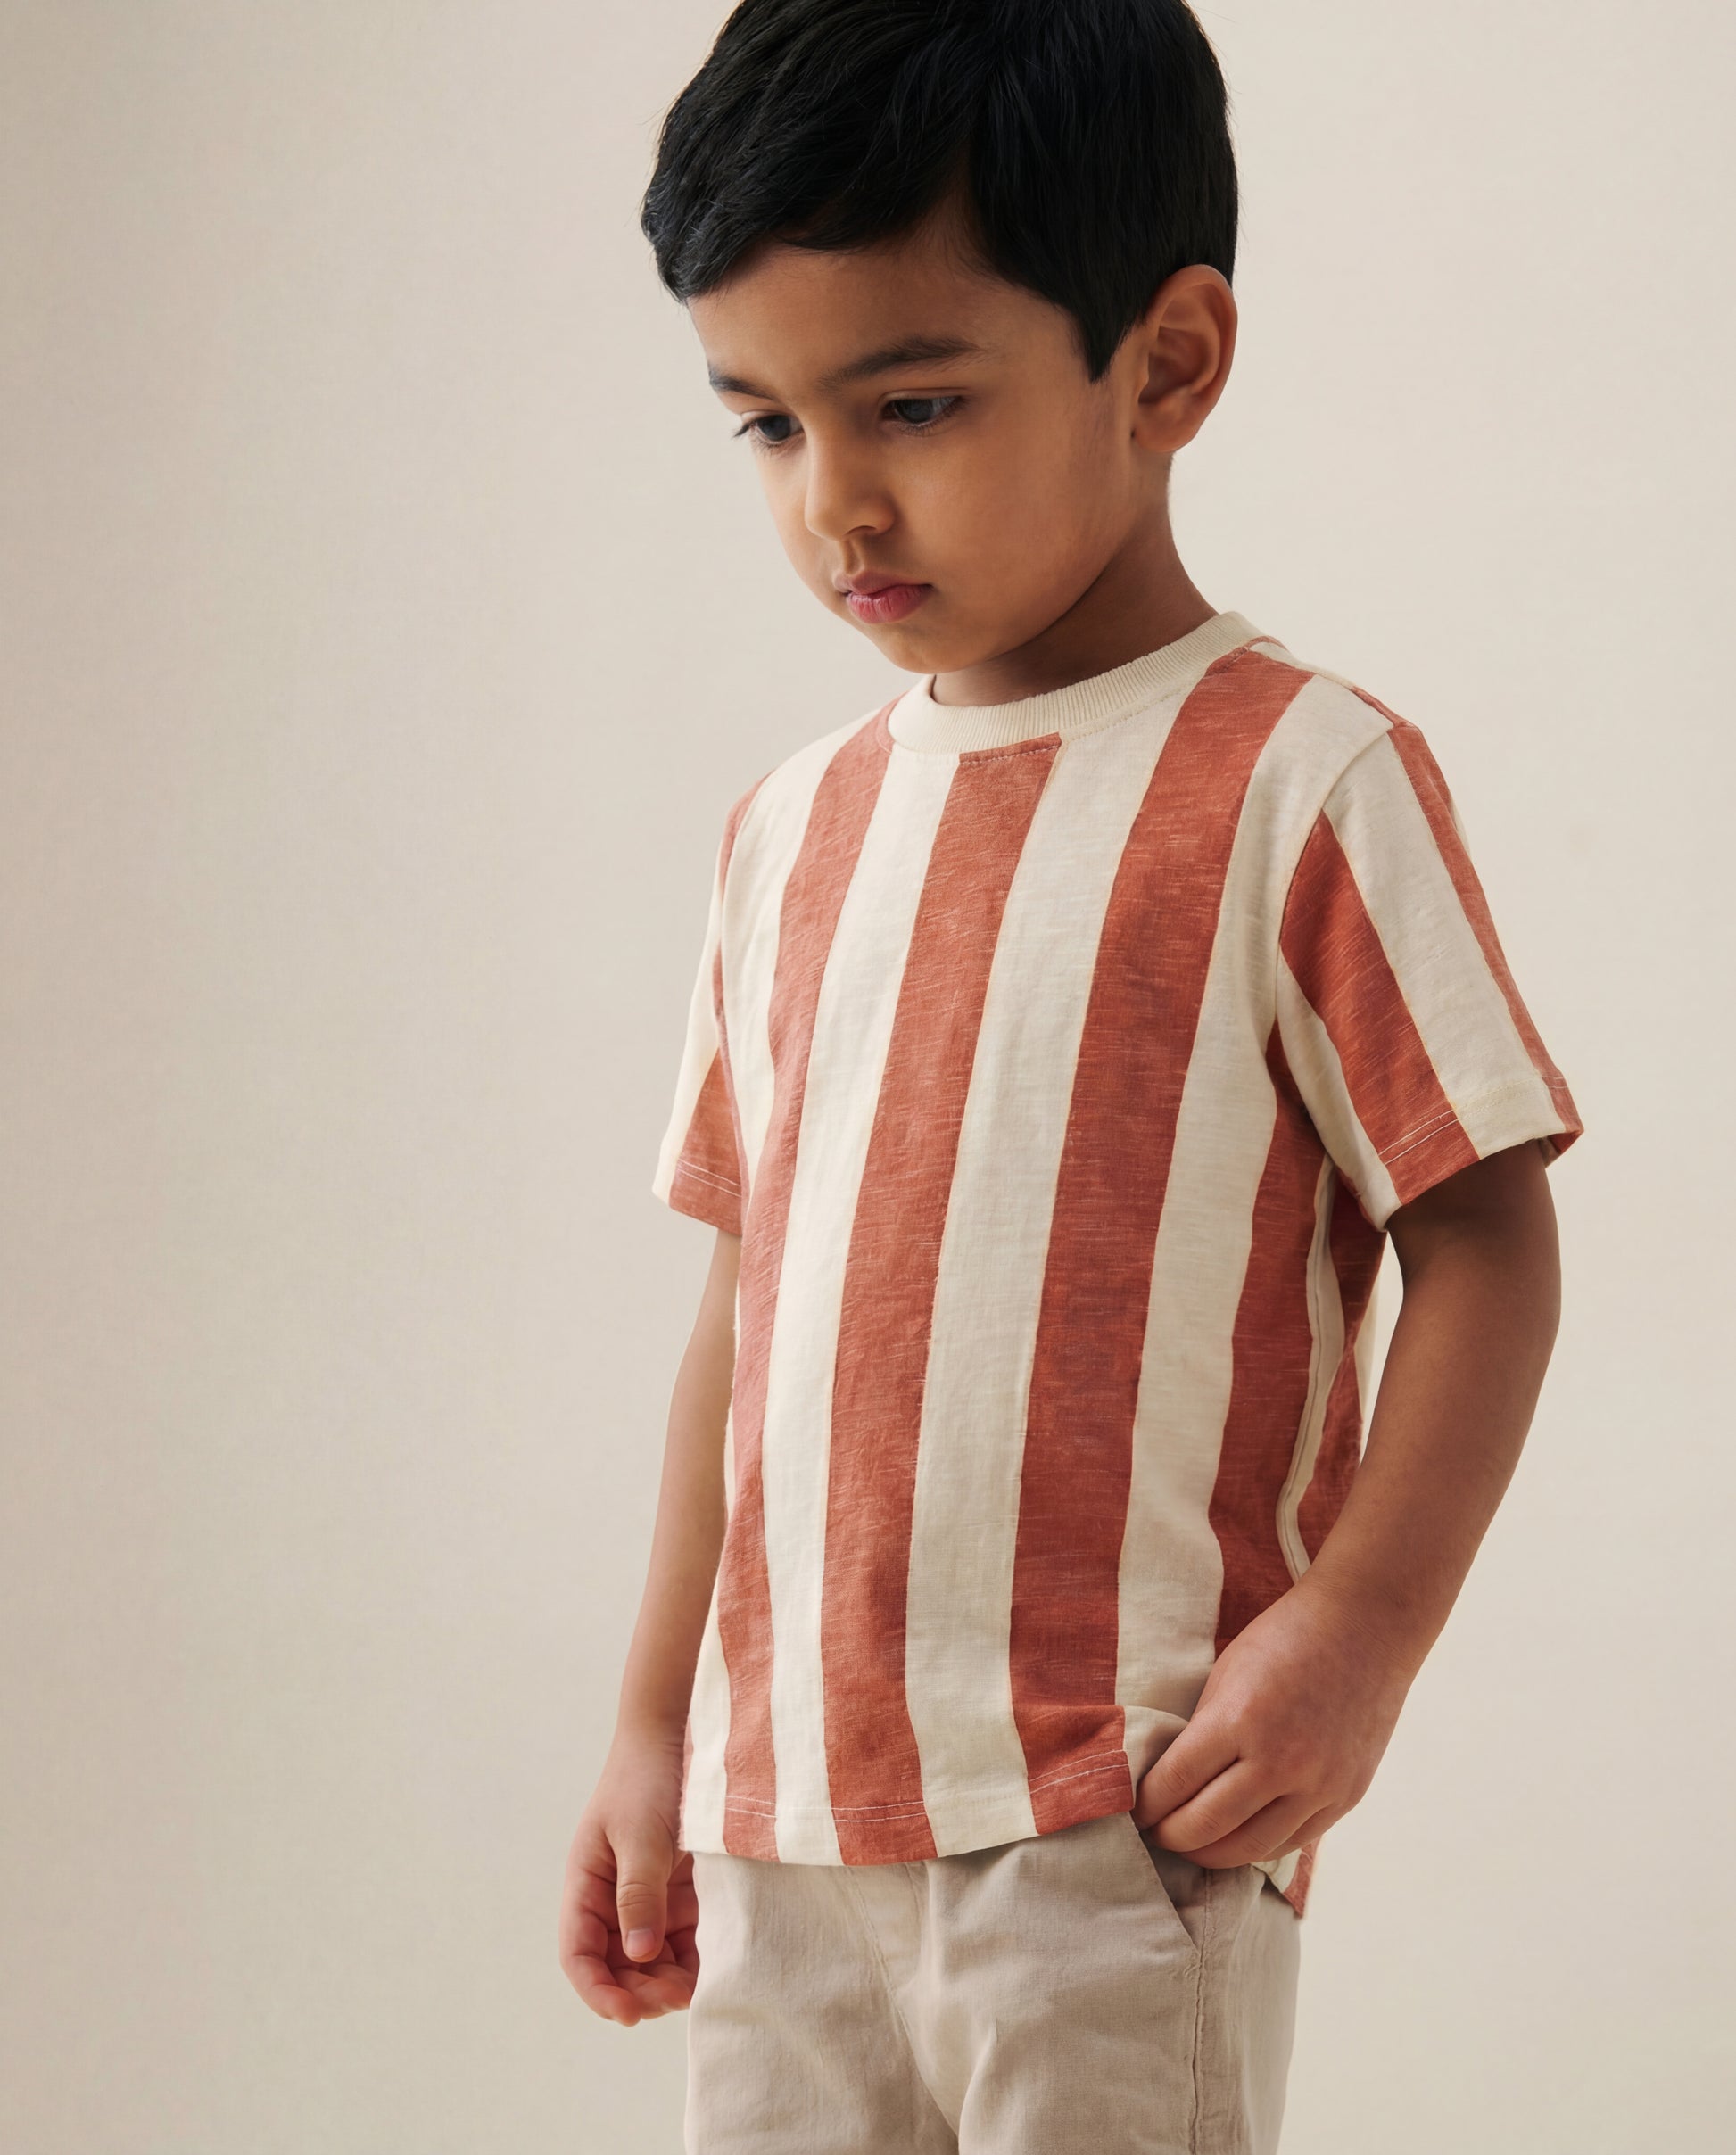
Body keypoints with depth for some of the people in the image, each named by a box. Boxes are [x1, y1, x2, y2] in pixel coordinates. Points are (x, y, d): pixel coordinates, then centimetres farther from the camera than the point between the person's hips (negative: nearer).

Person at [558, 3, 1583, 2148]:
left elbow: (1484, 1237, -7)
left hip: (1116, 1817, -6)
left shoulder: (1297, 780, -6)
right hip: (781, 1809, 6)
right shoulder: (796, 827, 13)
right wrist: (659, 1727, 16)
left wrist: (1355, 1631, -17)